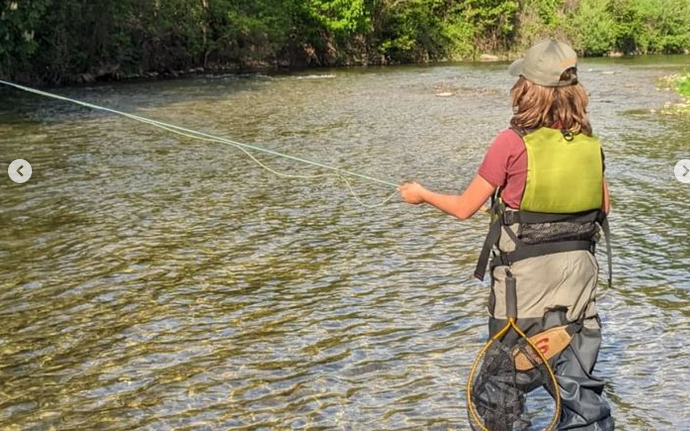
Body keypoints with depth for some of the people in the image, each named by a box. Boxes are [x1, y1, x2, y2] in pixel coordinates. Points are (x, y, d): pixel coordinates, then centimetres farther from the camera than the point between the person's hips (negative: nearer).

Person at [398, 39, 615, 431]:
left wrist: (421, 194, 11)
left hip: (524, 274, -4)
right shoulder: (590, 143, 0)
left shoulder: (513, 143, -14)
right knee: (577, 377, 12)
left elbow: (465, 208, -6)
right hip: (579, 267, 4)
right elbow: (604, 207, 12)